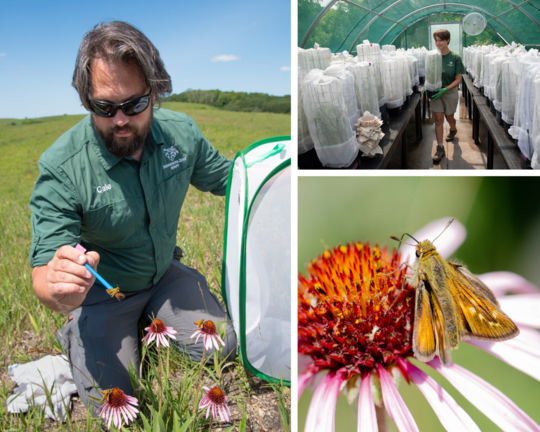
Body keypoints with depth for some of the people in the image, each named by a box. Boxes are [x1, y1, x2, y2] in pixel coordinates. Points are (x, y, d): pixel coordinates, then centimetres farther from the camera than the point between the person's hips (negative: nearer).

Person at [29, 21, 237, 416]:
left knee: (222, 348, -3)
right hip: (100, 293, -4)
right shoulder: (61, 168, -28)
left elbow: (227, 178, 2)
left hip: (165, 273, 4)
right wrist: (61, 292, -52)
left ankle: (149, 316, 23)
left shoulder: (181, 132, -15)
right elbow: (44, 276, -26)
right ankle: (75, 337, 21)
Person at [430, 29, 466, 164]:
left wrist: (445, 89, -23)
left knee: (449, 117, 16)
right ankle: (440, 148, 4)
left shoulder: (455, 57, -12)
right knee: (438, 119, -1)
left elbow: (458, 79, -11)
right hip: (436, 91, 2)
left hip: (450, 91, -1)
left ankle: (453, 130, 52)